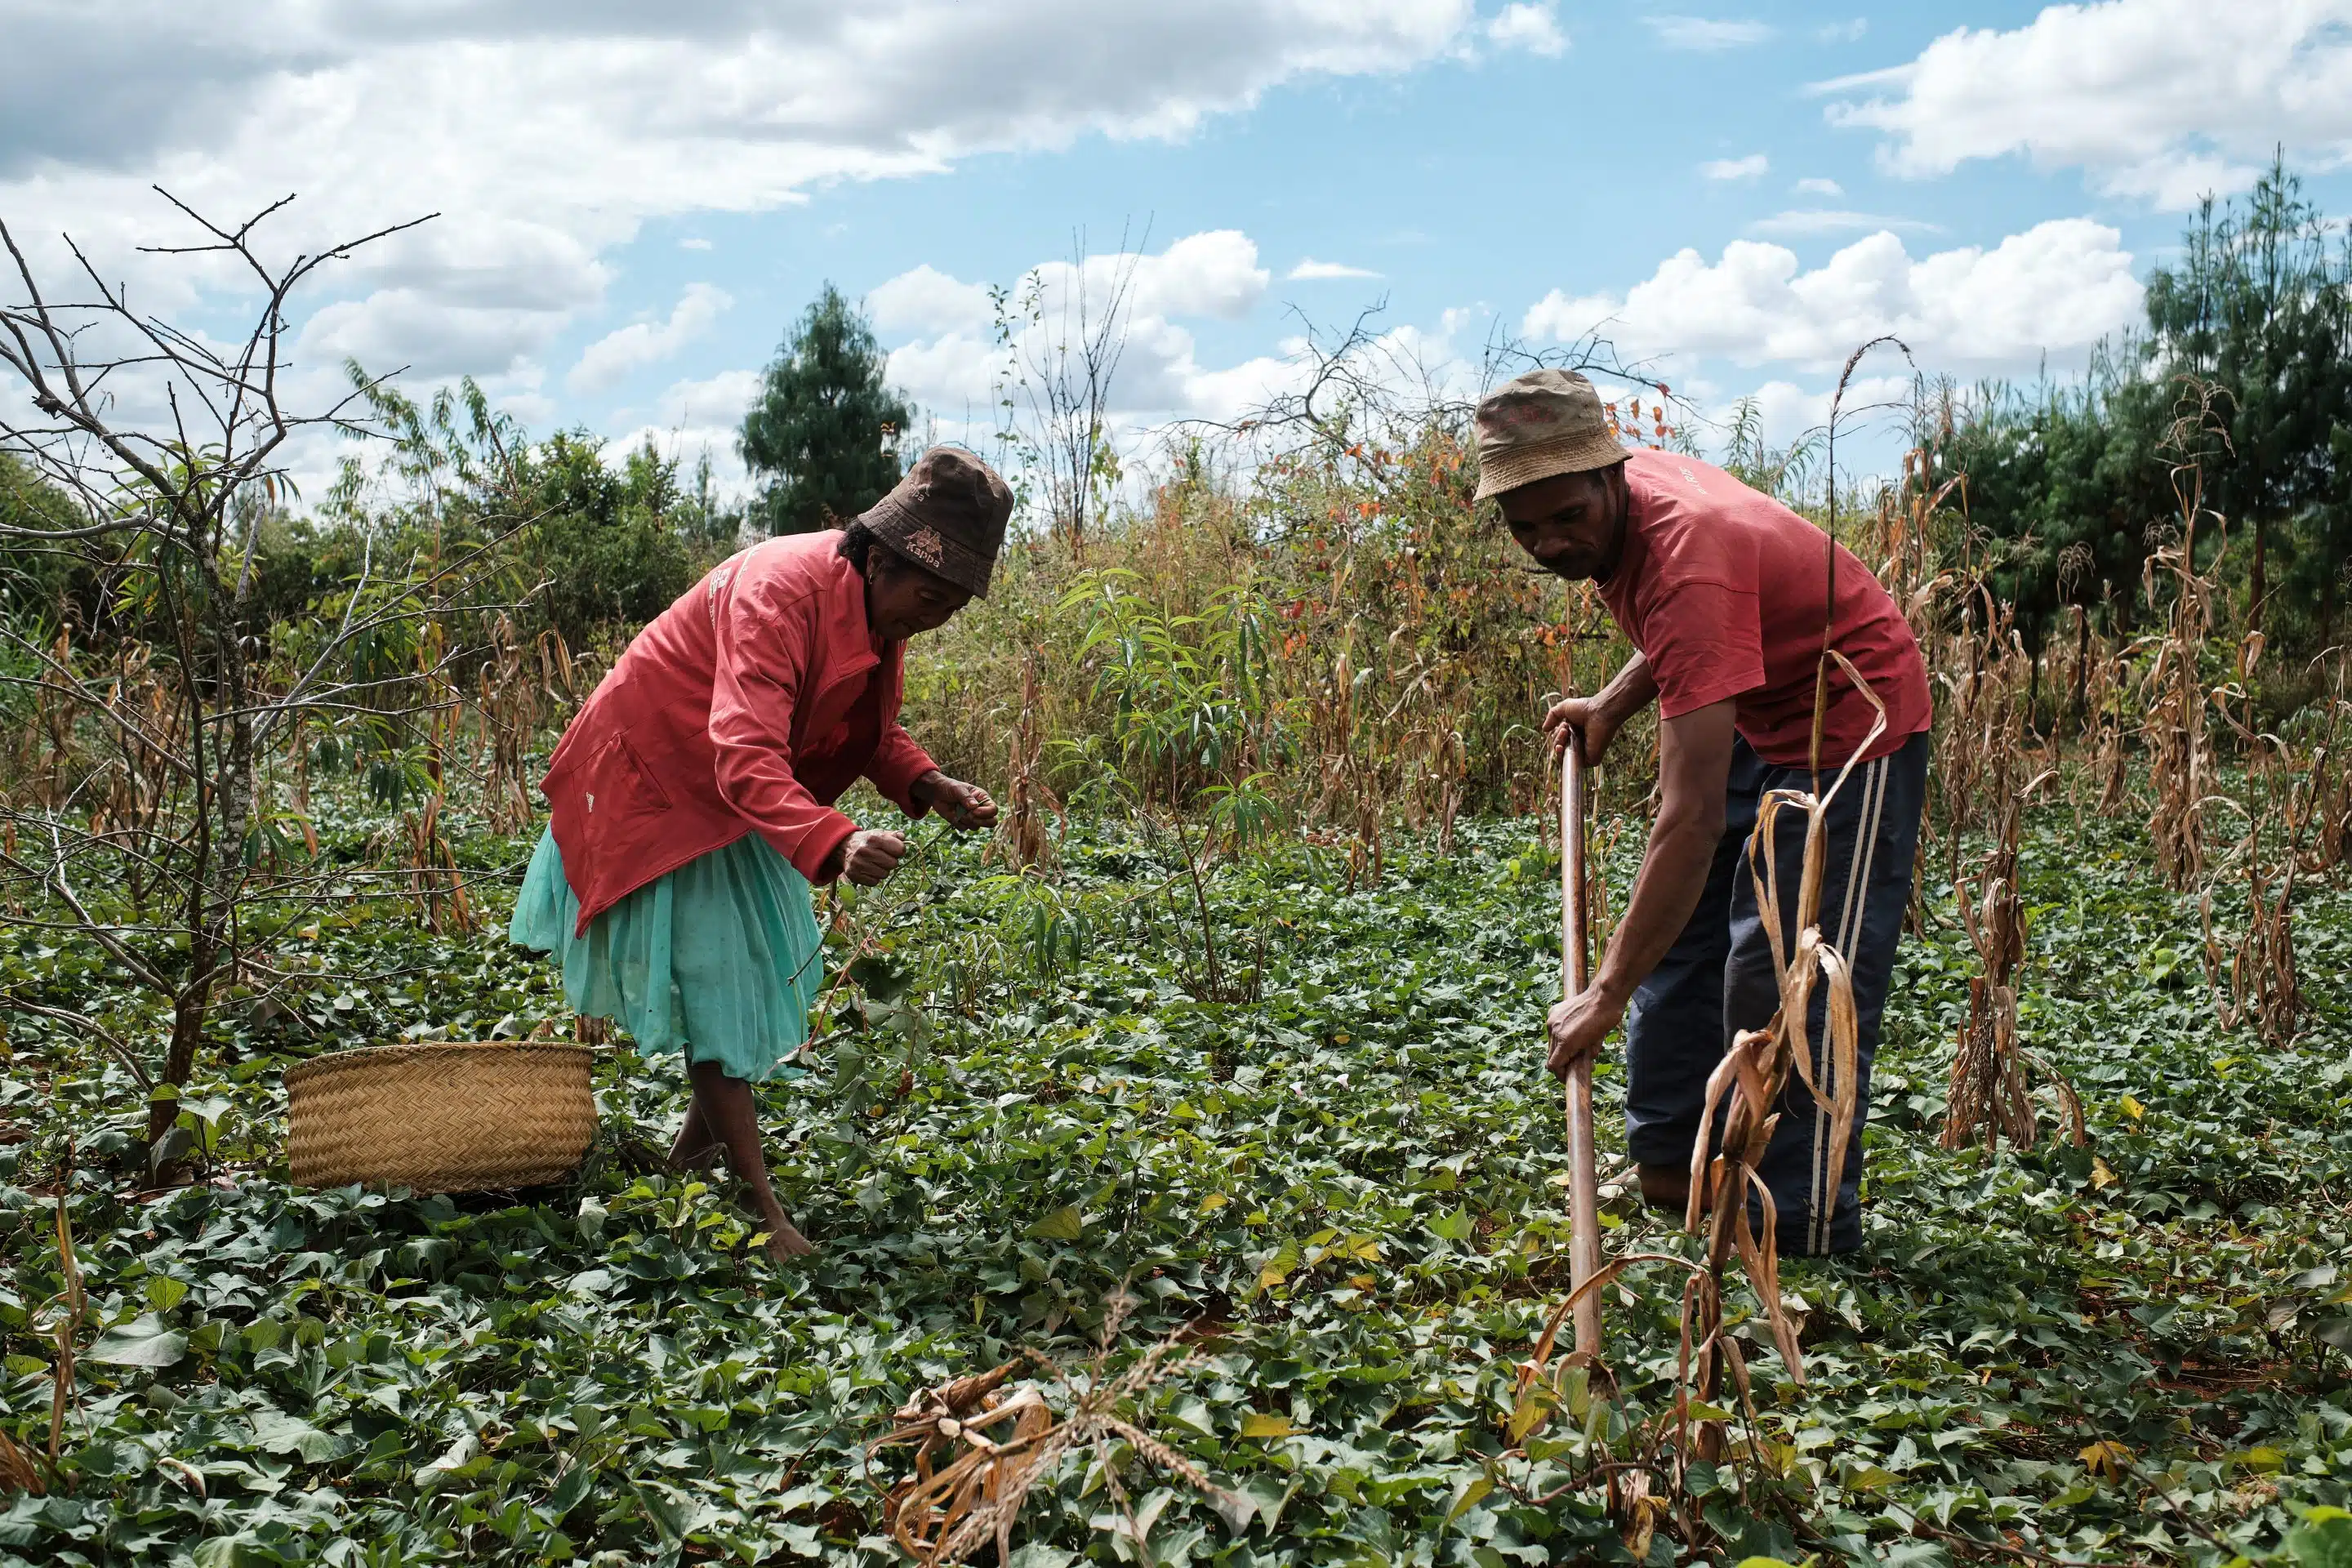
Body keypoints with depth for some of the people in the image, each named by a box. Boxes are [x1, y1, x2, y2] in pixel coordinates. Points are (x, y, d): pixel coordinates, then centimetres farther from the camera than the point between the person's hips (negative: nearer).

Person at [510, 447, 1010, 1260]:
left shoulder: (878, 604, -8)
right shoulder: (780, 591, -35)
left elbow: (872, 732, 6)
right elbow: (746, 758, -46)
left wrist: (933, 787, -15)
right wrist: (836, 843, -62)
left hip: (732, 798, 9)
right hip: (656, 782, -9)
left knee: (760, 970, 15)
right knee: (713, 983, -8)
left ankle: (695, 1152, 33)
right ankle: (765, 1217, -5)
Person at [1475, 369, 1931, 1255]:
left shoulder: (1687, 558, -37)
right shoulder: (1627, 494, -10)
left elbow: (1694, 819, -42)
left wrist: (1608, 992, -43)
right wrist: (1613, 706, -4)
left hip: (1853, 723, -10)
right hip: (1750, 715, 10)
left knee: (1788, 978, -12)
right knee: (1678, 931, 12)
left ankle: (1805, 1238, -2)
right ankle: (1669, 1169, 22)